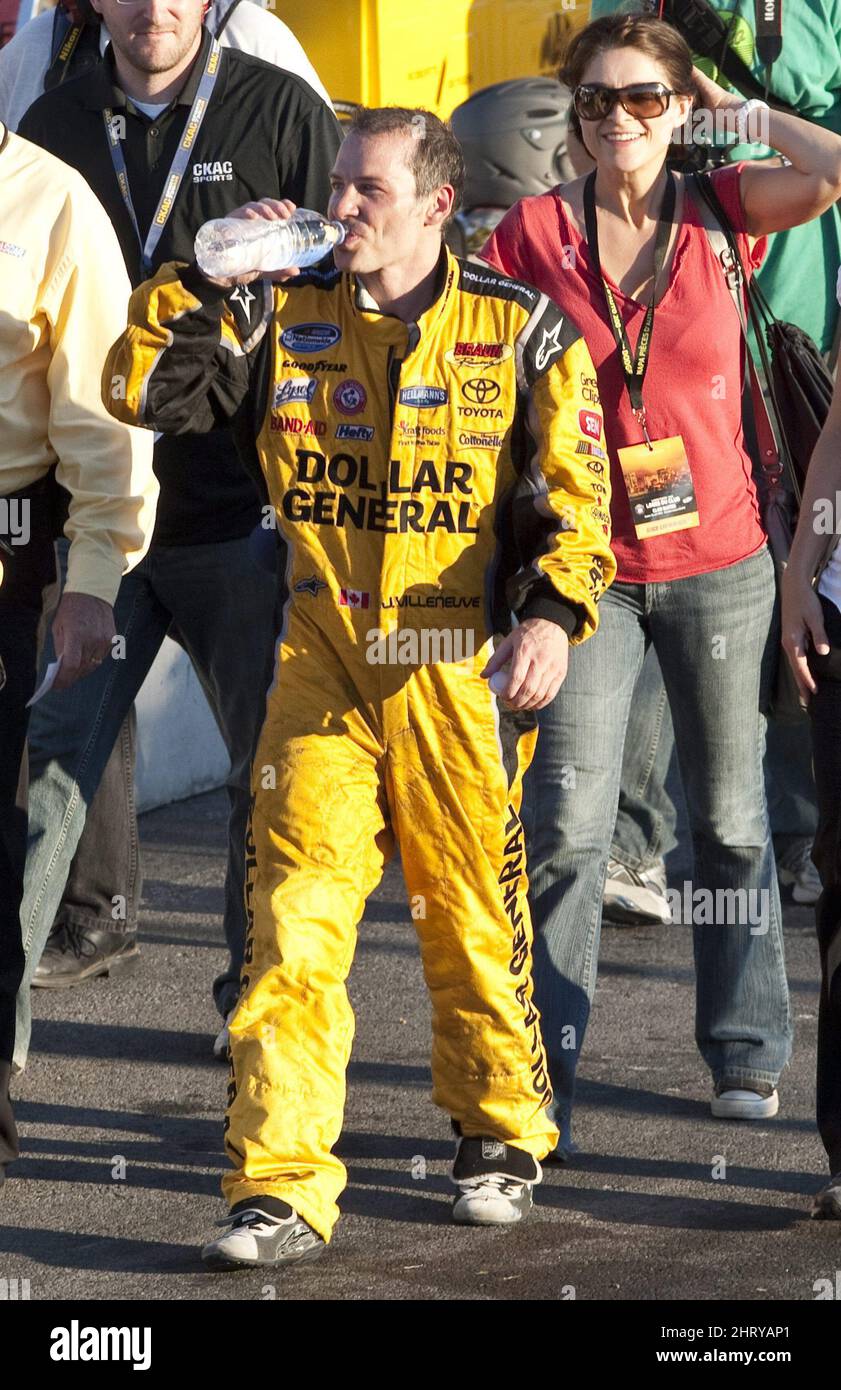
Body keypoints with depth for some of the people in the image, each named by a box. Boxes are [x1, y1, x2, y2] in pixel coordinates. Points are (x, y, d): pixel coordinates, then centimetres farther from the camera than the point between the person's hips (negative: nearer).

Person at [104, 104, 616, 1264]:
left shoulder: (519, 329, 1)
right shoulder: (288, 317, 7)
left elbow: (576, 495, 1)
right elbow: (145, 390, 3)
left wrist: (553, 614, -13)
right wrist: (213, 274, -6)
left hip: (459, 669, -1)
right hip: (322, 662, 2)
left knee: (474, 916, 7)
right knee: (293, 918, -8)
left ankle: (502, 1135, 30)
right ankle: (282, 1188, -9)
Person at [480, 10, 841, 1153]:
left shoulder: (721, 214, -1)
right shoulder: (534, 232, -2)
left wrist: (739, 111, -5)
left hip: (718, 561, 1)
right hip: (589, 565, -1)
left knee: (730, 819, 12)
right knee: (567, 825, -8)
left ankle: (745, 1050, 27)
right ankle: (538, 1081, -2)